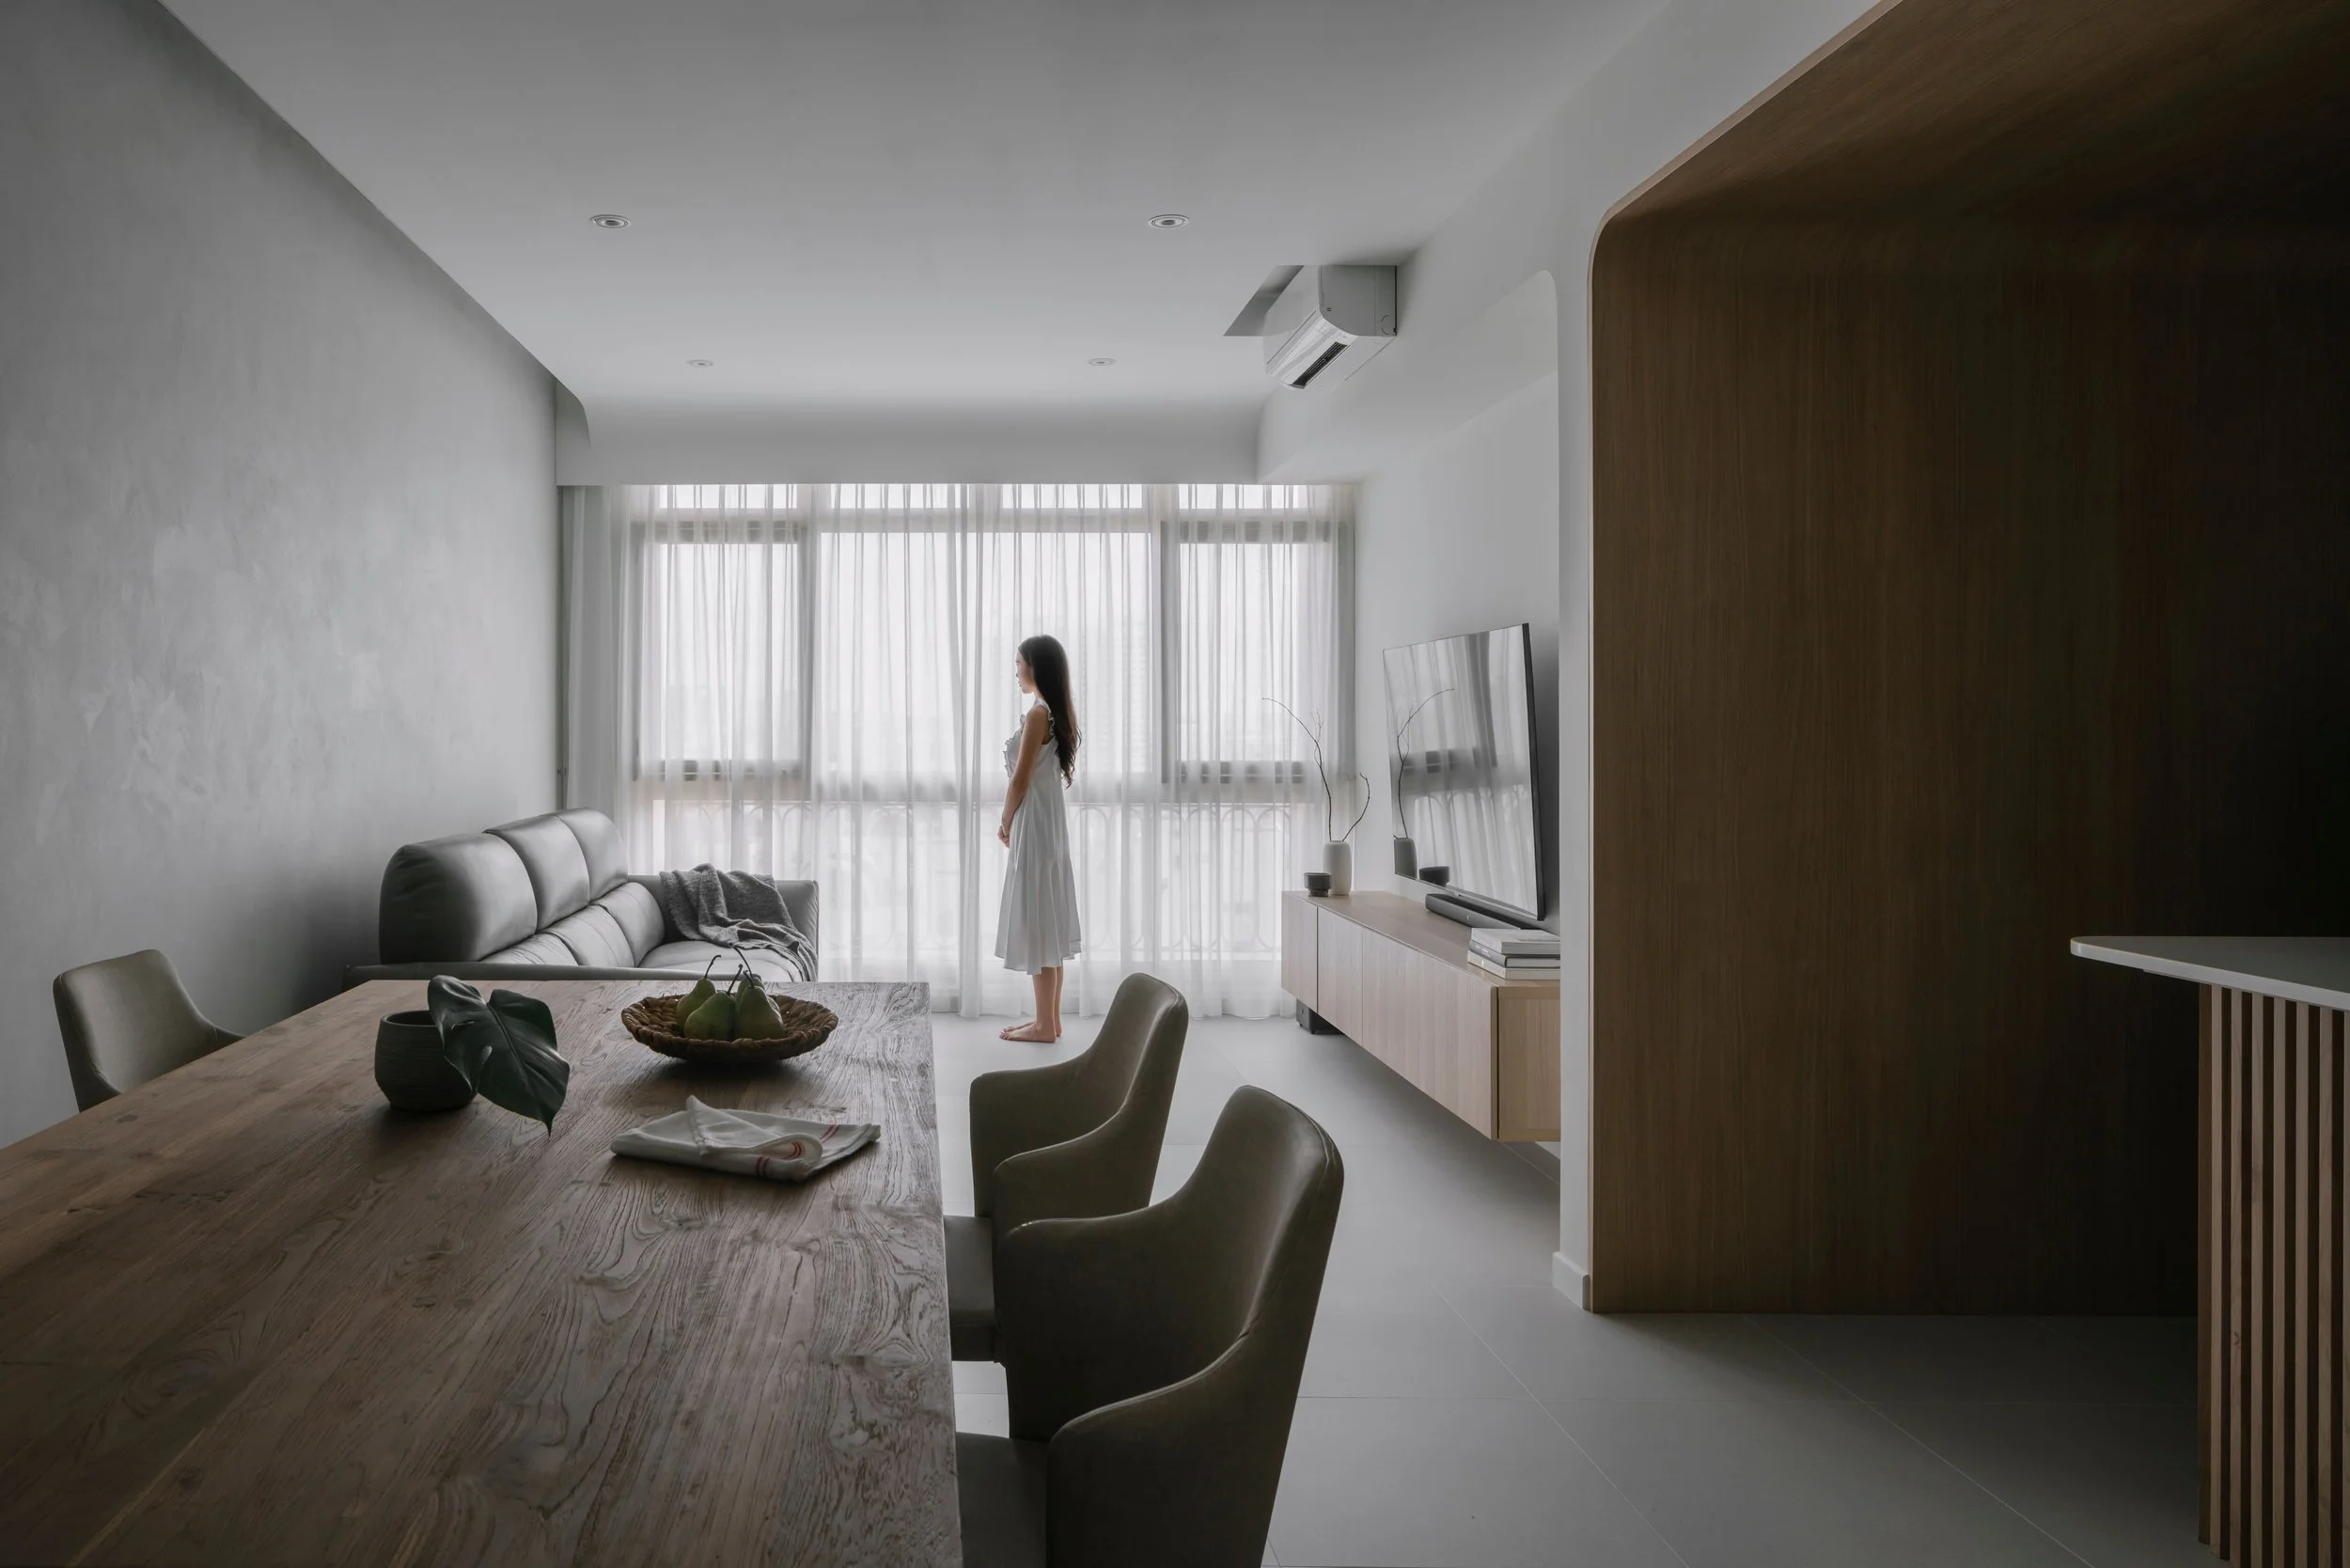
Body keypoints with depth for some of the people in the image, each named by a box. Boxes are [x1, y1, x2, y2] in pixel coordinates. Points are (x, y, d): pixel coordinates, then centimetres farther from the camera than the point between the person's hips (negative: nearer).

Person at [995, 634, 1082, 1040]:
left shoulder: (1038, 715, -18)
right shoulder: (1063, 711, 10)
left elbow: (1020, 781, -16)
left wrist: (1005, 824, -2)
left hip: (1034, 823, -10)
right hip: (1052, 820, 10)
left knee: (1037, 919, -3)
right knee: (1049, 918, 13)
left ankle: (1045, 1025, 4)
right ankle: (1050, 1018, 20)